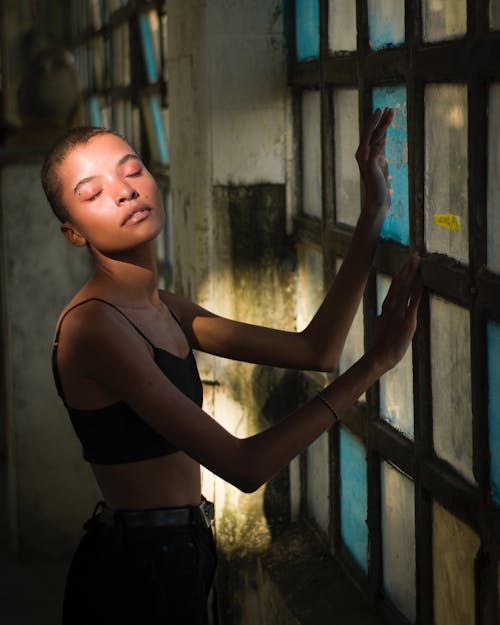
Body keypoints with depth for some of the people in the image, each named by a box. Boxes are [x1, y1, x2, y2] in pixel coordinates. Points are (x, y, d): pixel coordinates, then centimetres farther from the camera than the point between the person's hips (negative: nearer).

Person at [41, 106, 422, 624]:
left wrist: (374, 213, -2)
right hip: (135, 572, -9)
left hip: (175, 558, 9)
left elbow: (314, 349, 2)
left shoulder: (163, 310, 6)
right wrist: (375, 363, -23)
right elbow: (243, 465, -27)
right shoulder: (93, 324, -22)